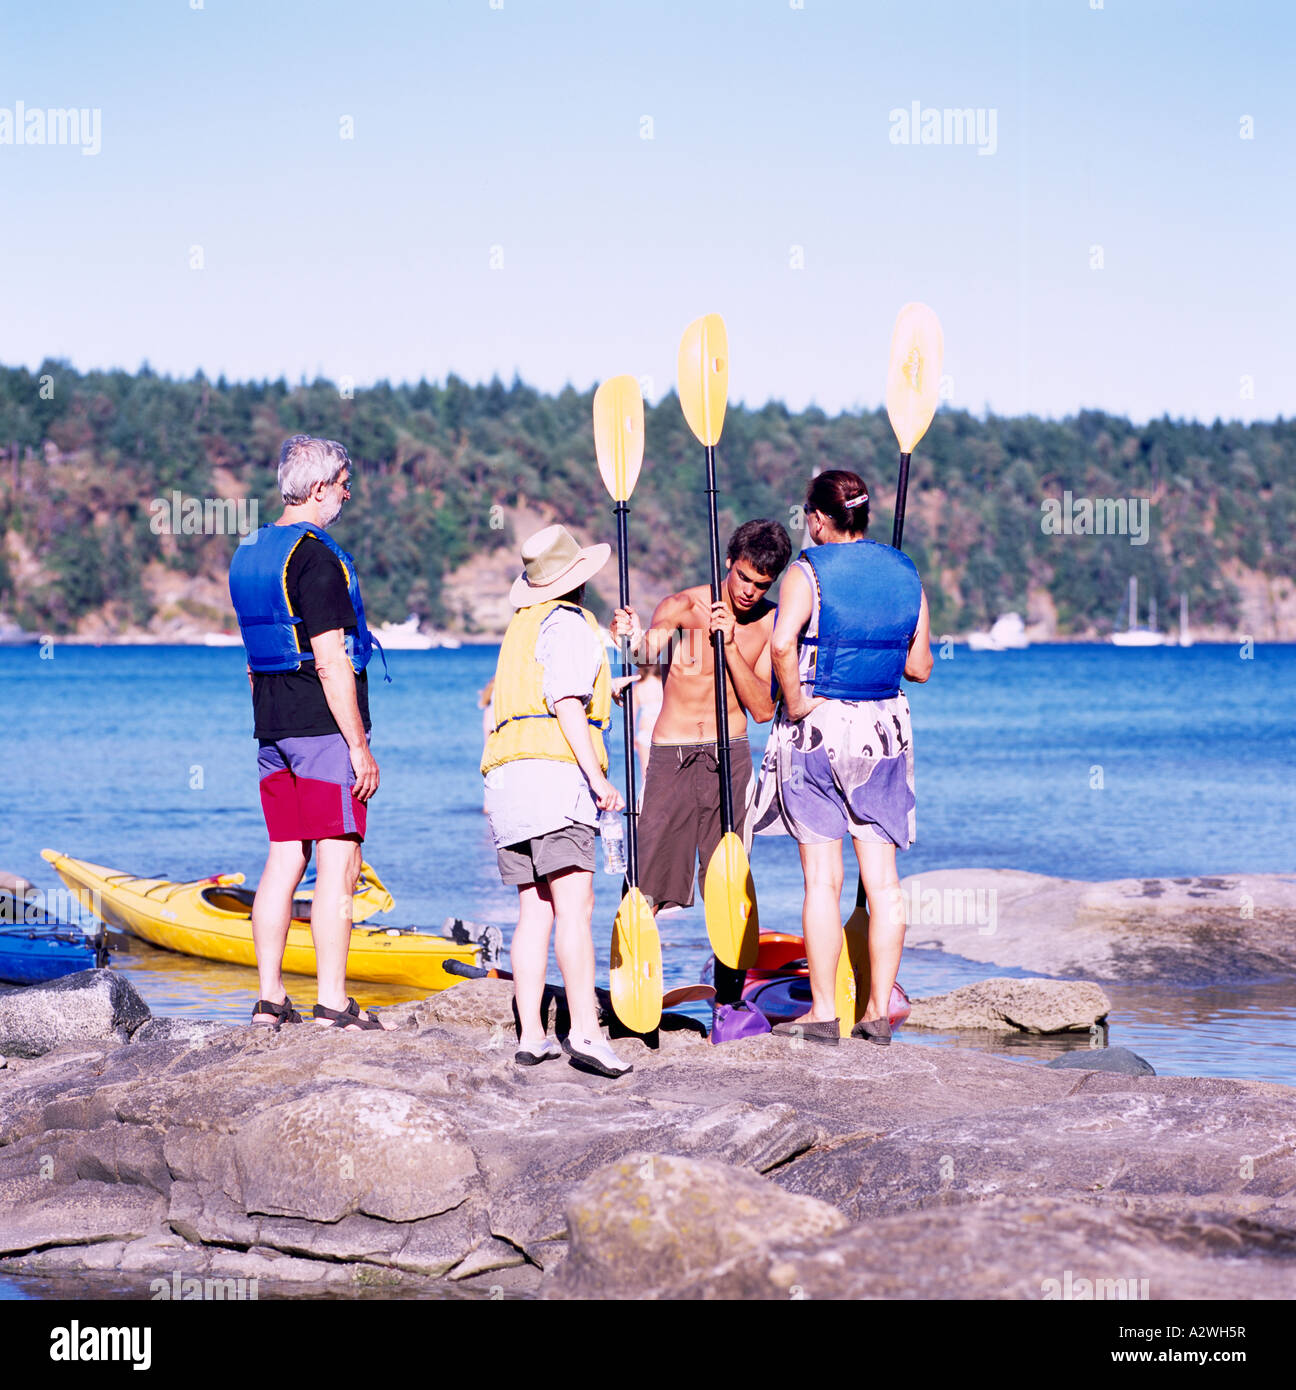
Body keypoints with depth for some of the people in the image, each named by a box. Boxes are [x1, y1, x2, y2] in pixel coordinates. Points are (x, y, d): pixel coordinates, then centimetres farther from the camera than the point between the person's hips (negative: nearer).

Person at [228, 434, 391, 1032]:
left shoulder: (248, 553, 15)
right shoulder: (316, 556, -14)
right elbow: (330, 663, -18)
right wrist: (360, 747, -16)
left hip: (273, 731, 9)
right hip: (323, 727, -9)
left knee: (284, 859, 11)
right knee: (338, 864, -5)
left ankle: (269, 999, 12)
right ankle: (333, 1004, -6)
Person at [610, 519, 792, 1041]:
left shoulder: (771, 622, 4)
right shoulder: (679, 608, -5)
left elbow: (764, 709, -4)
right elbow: (638, 676, -21)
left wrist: (730, 645, -15)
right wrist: (633, 641, -44)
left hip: (730, 761, 2)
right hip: (670, 759, -2)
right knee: (647, 887, -6)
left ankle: (729, 1003, 8)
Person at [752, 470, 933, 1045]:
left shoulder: (808, 572, -9)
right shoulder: (906, 573, 6)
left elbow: (782, 642, -28)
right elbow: (920, 666, 10)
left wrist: (796, 701, -15)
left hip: (818, 726, -4)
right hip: (886, 728, 4)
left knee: (822, 880, 0)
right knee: (882, 879, 7)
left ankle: (823, 1012, 3)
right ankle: (878, 1010, 9)